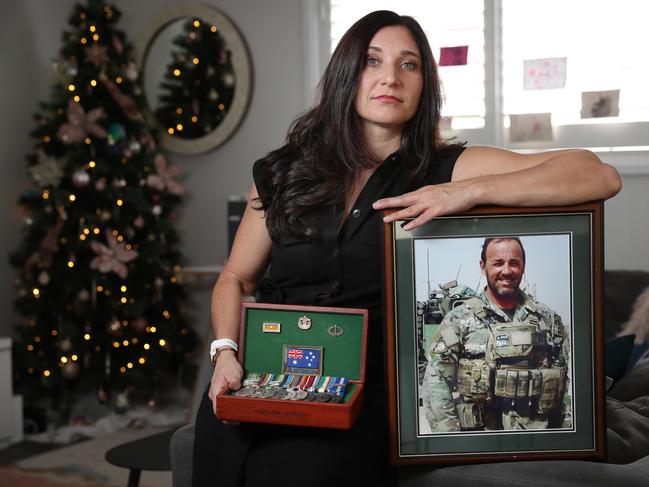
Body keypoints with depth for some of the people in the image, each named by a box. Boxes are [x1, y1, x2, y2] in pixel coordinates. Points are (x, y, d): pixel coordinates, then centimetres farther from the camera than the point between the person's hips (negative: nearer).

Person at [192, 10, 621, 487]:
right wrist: (227, 353, -1)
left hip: (369, 389, -3)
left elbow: (601, 177, -7)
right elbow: (236, 279, 18)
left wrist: (472, 190, -19)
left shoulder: (445, 169, 1)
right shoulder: (282, 173, 11)